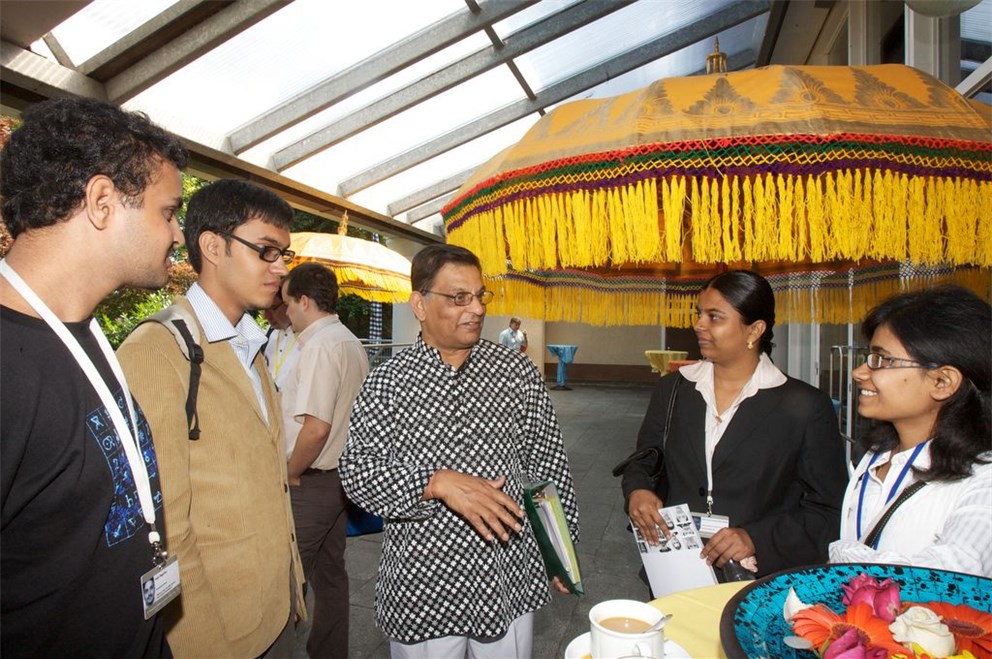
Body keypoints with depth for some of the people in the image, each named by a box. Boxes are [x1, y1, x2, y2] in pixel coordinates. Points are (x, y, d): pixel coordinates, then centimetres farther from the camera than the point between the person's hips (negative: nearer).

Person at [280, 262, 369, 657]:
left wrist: (291, 473, -11)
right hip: (341, 473, 10)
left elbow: (316, 428, -27)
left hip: (313, 482, -10)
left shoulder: (319, 345, -19)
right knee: (330, 573, 19)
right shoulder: (351, 342, 10)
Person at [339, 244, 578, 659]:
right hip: (422, 587, -1)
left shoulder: (518, 371, -2)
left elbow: (548, 465, 3)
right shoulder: (385, 384, -6)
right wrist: (437, 483, -24)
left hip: (511, 580, 2)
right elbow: (356, 473, -11)